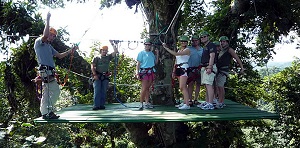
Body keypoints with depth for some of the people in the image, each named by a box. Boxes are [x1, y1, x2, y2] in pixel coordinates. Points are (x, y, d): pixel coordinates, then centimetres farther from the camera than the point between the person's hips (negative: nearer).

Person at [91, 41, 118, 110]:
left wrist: (112, 44, 7)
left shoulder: (108, 57, 15)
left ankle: (102, 105, 5)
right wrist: (95, 75, -9)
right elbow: (92, 66, 1)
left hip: (105, 76, 3)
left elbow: (115, 51, 8)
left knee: (104, 91, 2)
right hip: (97, 76, -3)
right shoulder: (96, 58, 8)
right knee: (97, 91, -10)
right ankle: (96, 105, -13)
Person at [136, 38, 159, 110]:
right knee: (144, 88, -11)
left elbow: (156, 62, 19)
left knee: (148, 88, 8)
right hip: (144, 72, -5)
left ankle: (147, 103, 13)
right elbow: (138, 64, -4)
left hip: (151, 72, 5)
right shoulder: (141, 53, 0)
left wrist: (157, 54, 10)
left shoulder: (152, 53, 15)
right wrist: (137, 73, -13)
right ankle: (141, 104, -9)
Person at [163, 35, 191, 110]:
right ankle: (185, 102, 17)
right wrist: (174, 71, 16)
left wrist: (166, 48, -15)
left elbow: (175, 54, -18)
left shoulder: (187, 50, -7)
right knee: (184, 87, 11)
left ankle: (187, 104, -16)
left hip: (184, 68, -8)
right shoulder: (179, 50, 19)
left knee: (182, 87, -15)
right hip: (178, 69, 8)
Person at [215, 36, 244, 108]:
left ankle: (220, 103, -15)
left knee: (220, 86, -16)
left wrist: (242, 67, -8)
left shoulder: (229, 50, 3)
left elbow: (237, 58, -1)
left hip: (223, 70, -8)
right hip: (218, 70, 8)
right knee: (218, 87, 6)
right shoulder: (220, 52, 24)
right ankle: (222, 102, 13)